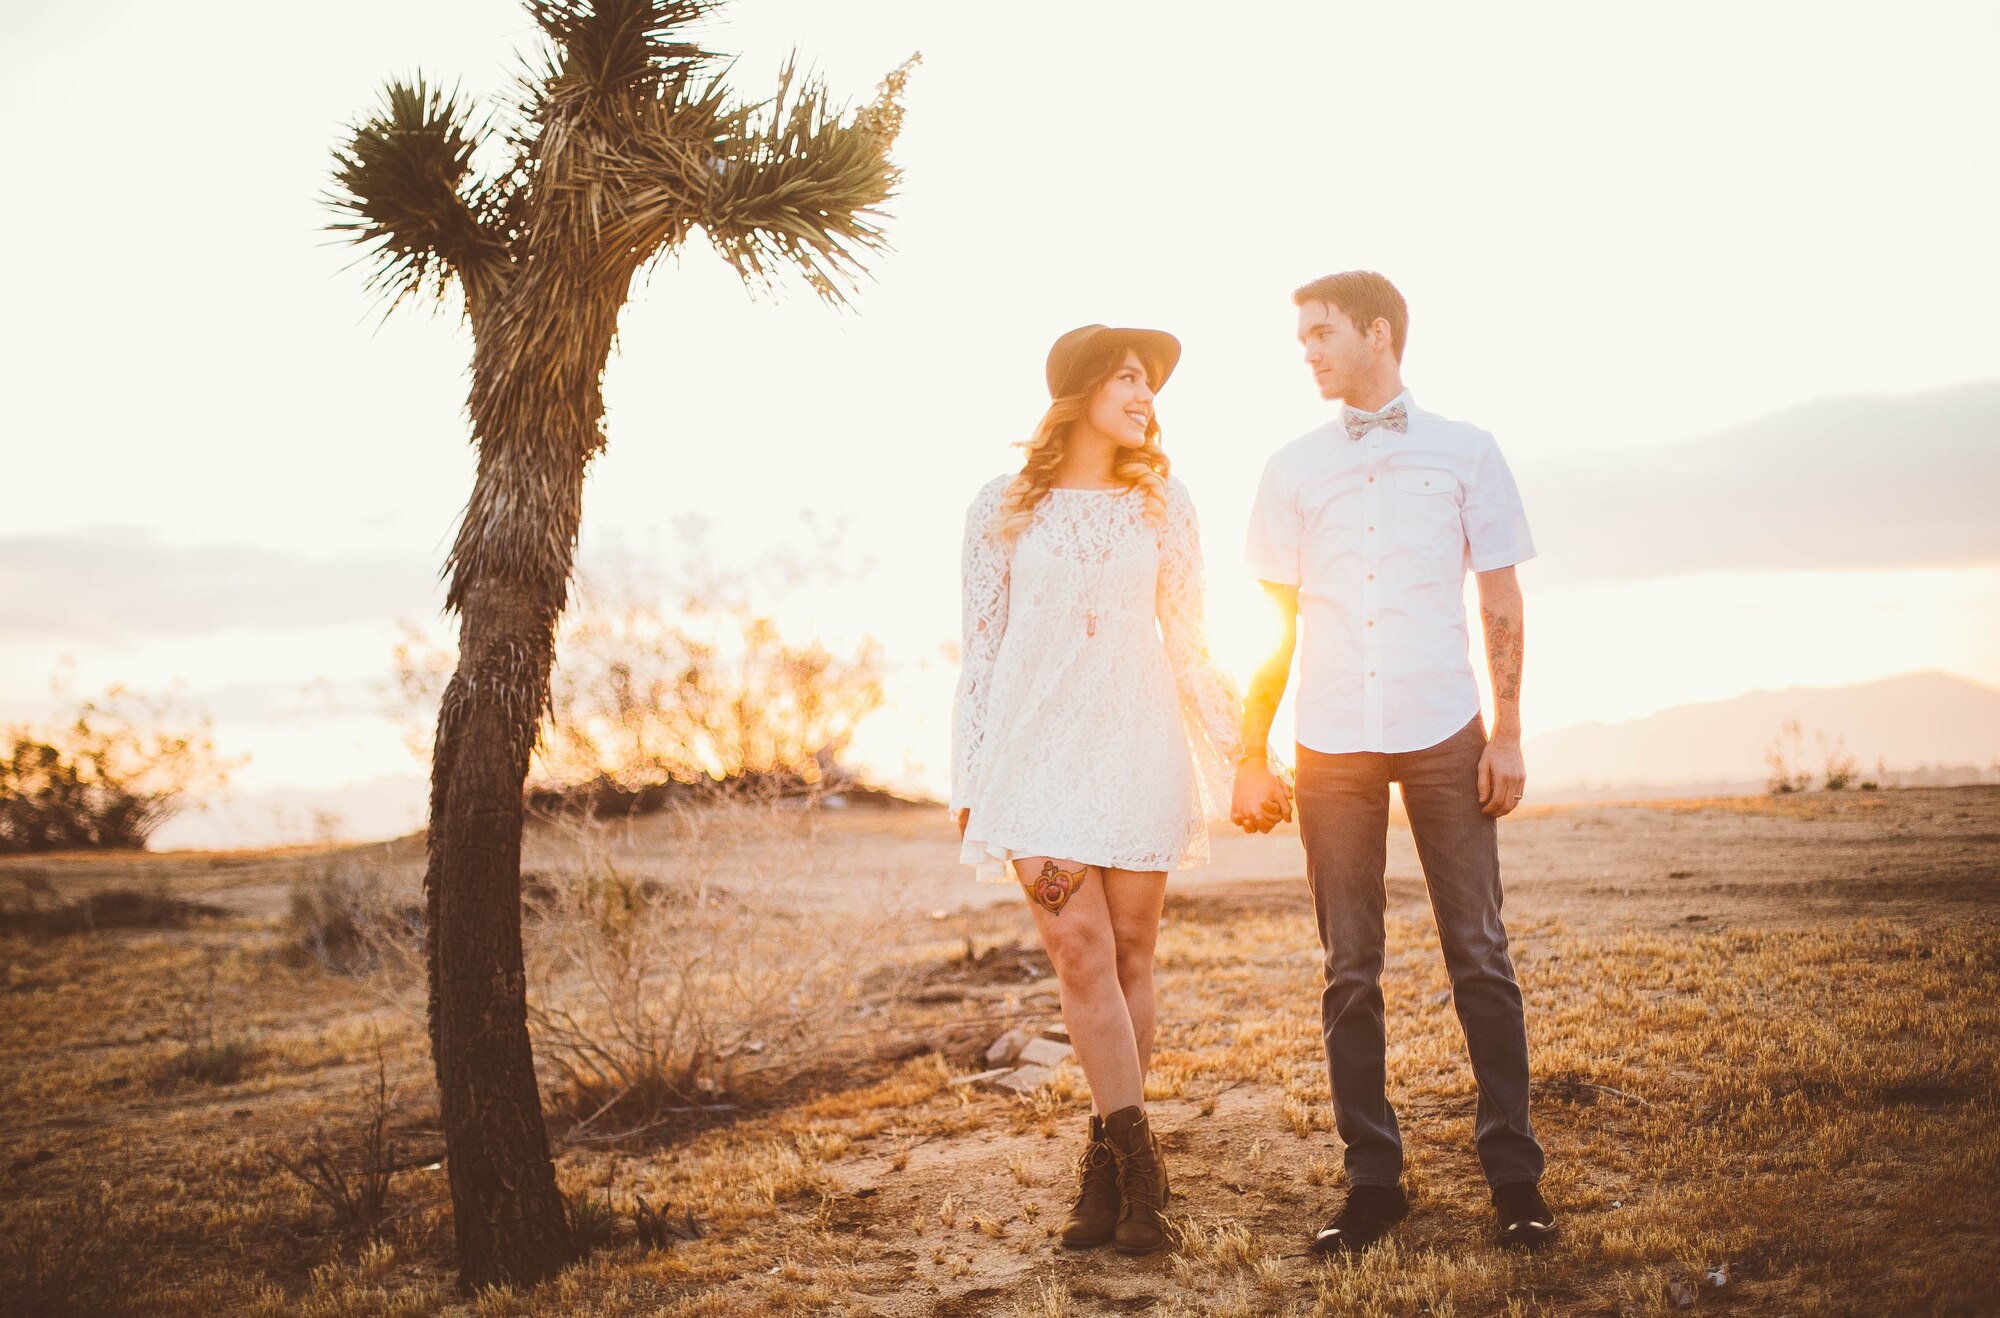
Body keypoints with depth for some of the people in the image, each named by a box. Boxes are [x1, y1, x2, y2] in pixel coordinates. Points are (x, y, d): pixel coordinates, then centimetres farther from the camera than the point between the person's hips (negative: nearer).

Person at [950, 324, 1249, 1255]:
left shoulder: (1162, 504, 9)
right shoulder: (1002, 509, 5)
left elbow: (1186, 640, 13)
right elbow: (979, 648, 8)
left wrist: (1236, 746, 5)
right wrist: (968, 781, 6)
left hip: (1137, 748, 1)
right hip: (1035, 749, -1)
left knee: (1129, 954, 1)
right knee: (1081, 952, -9)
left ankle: (1107, 1170, 12)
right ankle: (1137, 1164, -3)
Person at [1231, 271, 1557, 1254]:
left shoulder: (1464, 453, 7)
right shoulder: (1292, 469, 11)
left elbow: (1501, 603, 7)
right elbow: (1276, 620, 12)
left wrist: (1508, 733, -1)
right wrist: (1251, 757, 7)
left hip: (1444, 734, -1)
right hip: (1332, 744, 2)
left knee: (1479, 956, -1)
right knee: (1349, 970, 3)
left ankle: (1514, 1177, 7)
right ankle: (1372, 1181, 10)